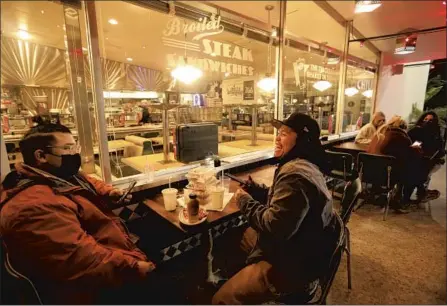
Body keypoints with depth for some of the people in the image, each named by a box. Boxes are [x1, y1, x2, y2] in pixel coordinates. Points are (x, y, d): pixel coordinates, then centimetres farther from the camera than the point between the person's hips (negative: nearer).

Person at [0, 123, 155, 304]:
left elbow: (90, 183, 25)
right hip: (98, 289, -10)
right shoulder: (35, 205, -29)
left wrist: (109, 192, 5)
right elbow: (78, 258, -35)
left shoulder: (61, 175, 4)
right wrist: (132, 267, -33)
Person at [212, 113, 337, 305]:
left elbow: (275, 226, -30)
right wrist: (257, 191, 1)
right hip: (293, 248, 11)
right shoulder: (304, 165, 8)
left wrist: (246, 202, -15)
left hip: (291, 263, -11)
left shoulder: (295, 174, -28)